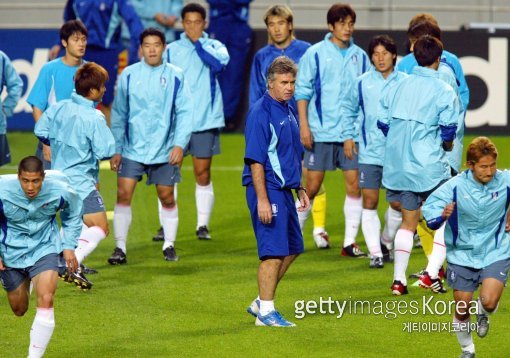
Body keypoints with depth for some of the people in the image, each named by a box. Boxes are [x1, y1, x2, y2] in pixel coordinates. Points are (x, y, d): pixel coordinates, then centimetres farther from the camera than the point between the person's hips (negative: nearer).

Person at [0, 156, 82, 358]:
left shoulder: (60, 192, -20)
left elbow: (73, 215, 6)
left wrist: (68, 246, 1)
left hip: (44, 249, -1)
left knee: (46, 300, -23)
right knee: (19, 310, 14)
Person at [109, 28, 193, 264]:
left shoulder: (175, 76, 0)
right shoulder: (129, 75, 3)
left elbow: (185, 112, -1)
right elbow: (118, 114, 8)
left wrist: (180, 143, -12)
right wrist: (116, 149, 5)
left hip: (164, 151, 0)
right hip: (132, 149, 0)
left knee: (167, 198, 5)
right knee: (123, 195, -8)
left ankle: (169, 245, 21)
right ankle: (120, 248, -1)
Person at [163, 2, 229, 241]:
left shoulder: (213, 46, 3)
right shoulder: (171, 50, 7)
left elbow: (219, 62, -20)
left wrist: (198, 42, -12)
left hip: (205, 121, -1)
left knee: (203, 174, 3)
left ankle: (203, 225, 10)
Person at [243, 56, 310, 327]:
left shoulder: (288, 112, 14)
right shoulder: (261, 113, -14)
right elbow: (255, 160, -19)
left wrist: (300, 188, 23)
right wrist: (262, 199, -23)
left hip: (284, 190, 10)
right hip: (267, 189, -10)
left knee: (292, 248, 14)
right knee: (274, 251, -8)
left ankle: (261, 302, 23)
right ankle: (265, 312, 0)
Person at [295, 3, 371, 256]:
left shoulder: (360, 57, 8)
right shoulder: (315, 54, -1)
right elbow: (302, 91, -1)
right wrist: (304, 126, -8)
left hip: (352, 131, 3)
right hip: (321, 131, -3)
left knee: (354, 185, -1)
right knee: (312, 186, 0)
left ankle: (350, 242, 4)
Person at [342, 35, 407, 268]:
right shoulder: (362, 83, 2)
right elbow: (348, 109, 16)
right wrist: (348, 137, 11)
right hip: (369, 152, 0)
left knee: (398, 203, 4)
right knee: (369, 201, -4)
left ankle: (386, 242, 29)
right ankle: (375, 253, 1)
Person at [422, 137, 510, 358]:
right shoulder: (455, 187, -17)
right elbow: (429, 209, -18)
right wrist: (442, 216, -39)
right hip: (462, 255, 0)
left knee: (489, 301, -20)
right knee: (462, 311, 5)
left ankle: (482, 313, 18)